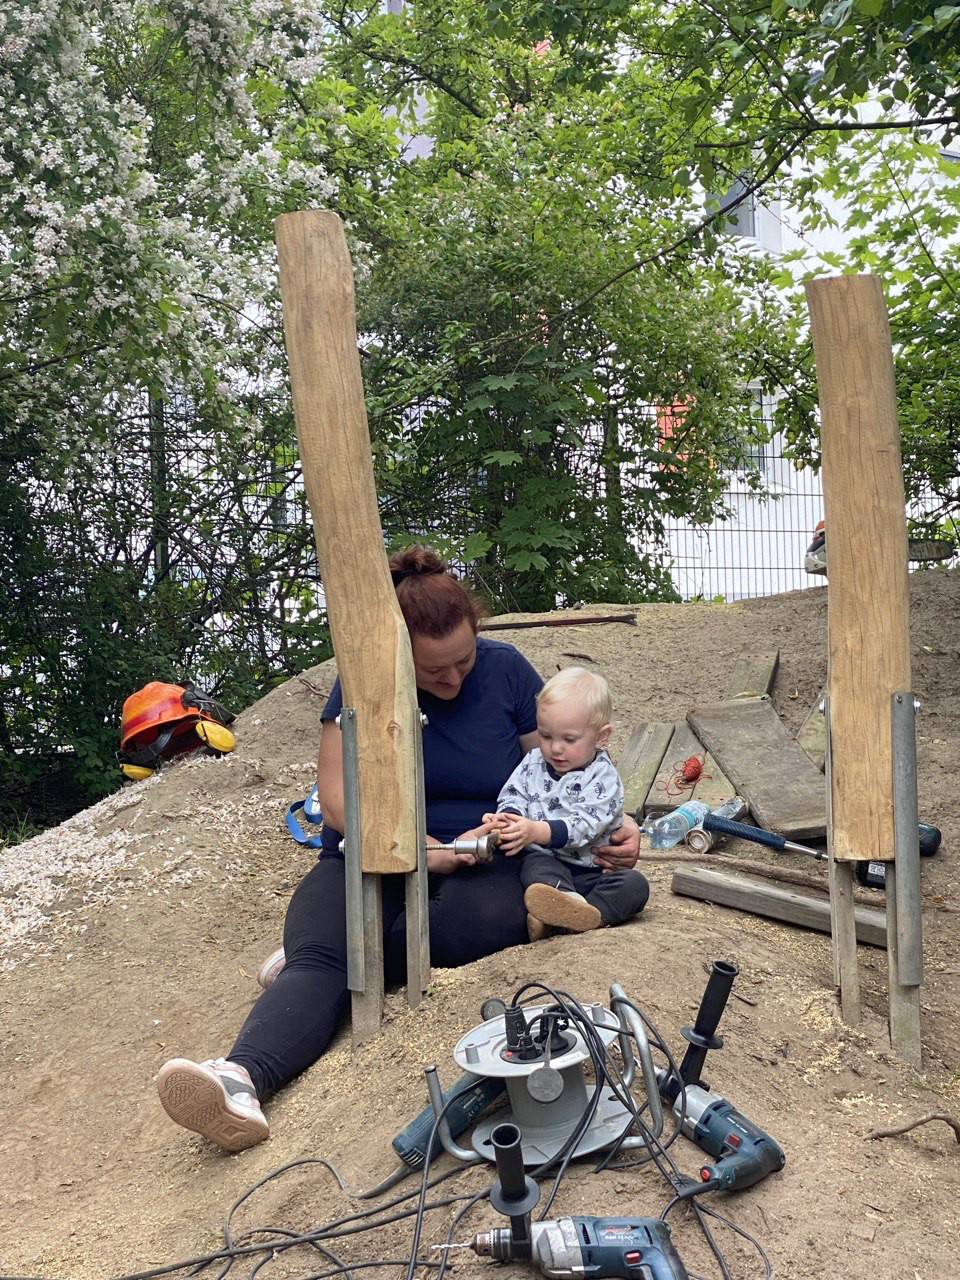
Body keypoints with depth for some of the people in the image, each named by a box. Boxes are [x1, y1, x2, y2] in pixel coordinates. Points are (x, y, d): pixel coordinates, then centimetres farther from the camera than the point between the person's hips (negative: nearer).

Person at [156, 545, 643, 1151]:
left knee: (490, 919, -34)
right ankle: (240, 1078, -50)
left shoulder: (505, 669, 1)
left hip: (478, 860, 1)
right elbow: (338, 797, -9)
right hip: (371, 859, -1)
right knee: (317, 956, -30)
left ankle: (327, 947, -18)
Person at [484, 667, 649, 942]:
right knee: (535, 864, -32)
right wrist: (507, 818, -24)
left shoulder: (603, 777, -7)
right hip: (546, 860, 1)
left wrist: (537, 832, -33)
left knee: (635, 884, -24)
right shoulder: (532, 763, 8)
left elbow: (584, 825, -20)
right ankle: (570, 900, -59)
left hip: (593, 869, -1)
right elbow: (512, 797, 1)